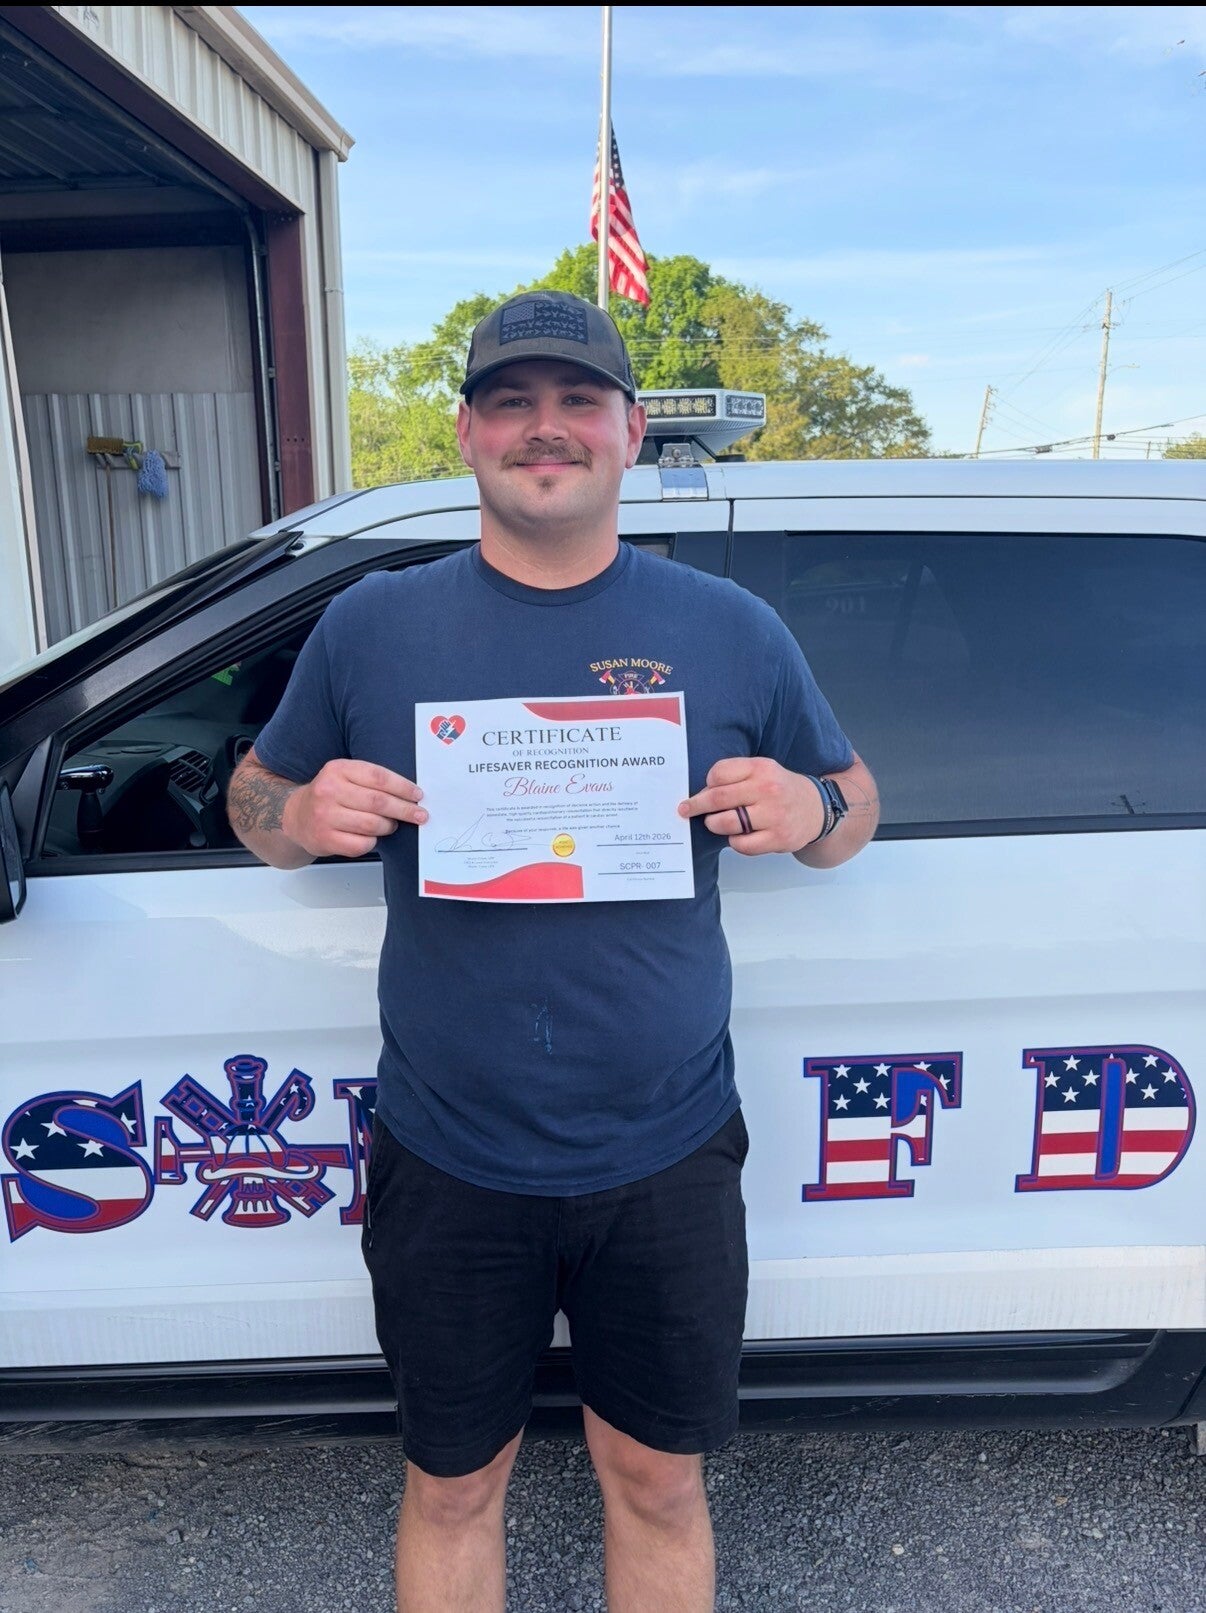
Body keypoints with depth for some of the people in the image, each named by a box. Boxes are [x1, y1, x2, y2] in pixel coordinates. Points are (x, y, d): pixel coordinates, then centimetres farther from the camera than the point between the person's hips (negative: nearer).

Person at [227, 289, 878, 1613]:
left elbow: (851, 805, 8)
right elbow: (255, 799, 9)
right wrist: (302, 816, -15)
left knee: (657, 1483, 19)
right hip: (449, 1167, 1)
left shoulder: (732, 632, -1)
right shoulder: (371, 628, -1)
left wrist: (807, 811, -15)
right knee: (452, 1489, 20)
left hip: (665, 1164, 0)